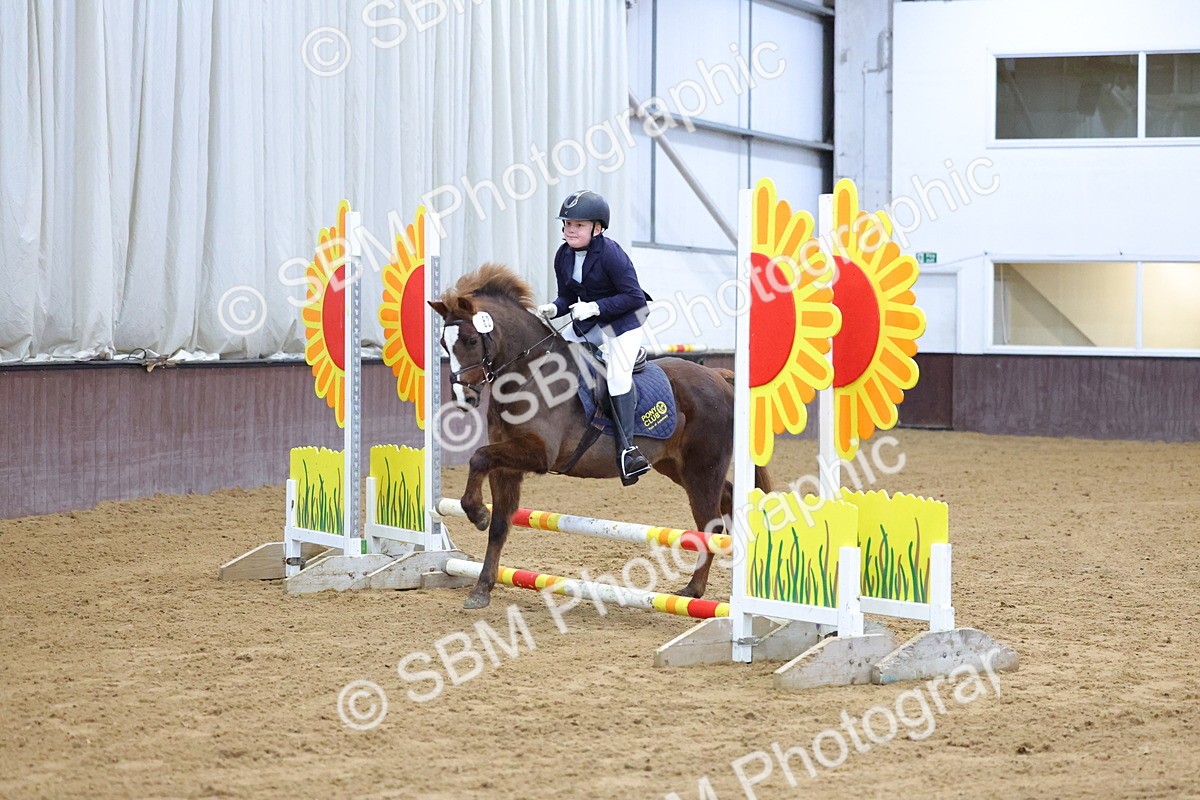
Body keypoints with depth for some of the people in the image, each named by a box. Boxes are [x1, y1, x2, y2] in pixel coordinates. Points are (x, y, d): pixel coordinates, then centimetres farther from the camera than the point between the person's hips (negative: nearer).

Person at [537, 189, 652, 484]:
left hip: (624, 319, -8)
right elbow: (567, 296, 8)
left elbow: (633, 296, -22)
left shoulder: (610, 254, -22)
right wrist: (554, 308, -15)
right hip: (589, 321, 8)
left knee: (618, 374, -22)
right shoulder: (563, 256, -1)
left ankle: (626, 447, -23)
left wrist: (595, 306, -29)